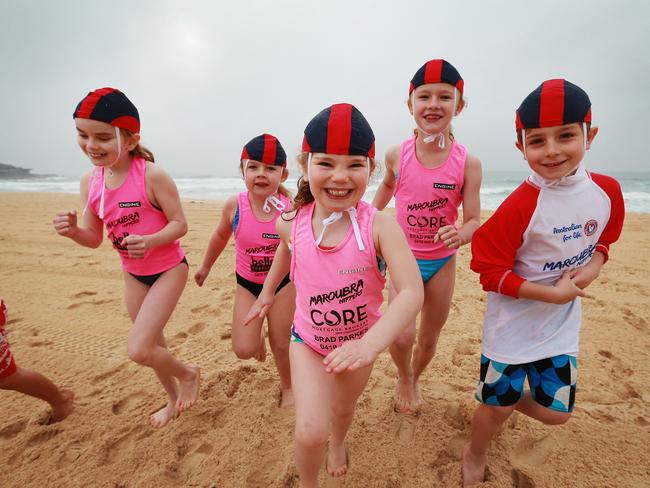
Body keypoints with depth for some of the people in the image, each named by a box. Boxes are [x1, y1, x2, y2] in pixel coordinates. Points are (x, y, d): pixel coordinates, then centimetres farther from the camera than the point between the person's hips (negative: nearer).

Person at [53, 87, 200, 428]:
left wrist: (150, 241, -34)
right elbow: (94, 238, 4)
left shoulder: (152, 175, -22)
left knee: (138, 349, -12)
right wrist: (72, 230, -17)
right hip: (133, 273, 7)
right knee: (152, 343, 19)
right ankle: (174, 398, 43)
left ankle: (188, 374, 19)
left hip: (169, 268, -6)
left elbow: (179, 224, -17)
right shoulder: (89, 181, -3)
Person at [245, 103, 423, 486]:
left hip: (360, 338, 0)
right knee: (310, 432, -11)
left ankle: (338, 441, 65)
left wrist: (370, 344, -52)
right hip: (308, 339, 1)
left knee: (344, 409, 26)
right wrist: (268, 290, 15)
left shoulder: (379, 226, -30)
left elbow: (411, 292, -38)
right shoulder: (292, 223, -19)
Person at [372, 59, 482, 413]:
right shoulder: (397, 155, -10)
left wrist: (459, 234, -33)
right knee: (401, 335, -10)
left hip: (443, 261, 1)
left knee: (429, 337, 15)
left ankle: (415, 378, 48)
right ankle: (403, 378, 27)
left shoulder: (467, 164, -14)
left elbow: (474, 221, -11)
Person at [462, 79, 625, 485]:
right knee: (497, 407, 14)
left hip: (562, 326, 5)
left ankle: (511, 396, 48)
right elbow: (491, 273, -20)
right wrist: (553, 293, -20)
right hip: (512, 326, -4)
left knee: (554, 412, 14)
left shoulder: (607, 190, -7)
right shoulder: (520, 206, -25)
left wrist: (593, 266, -8)